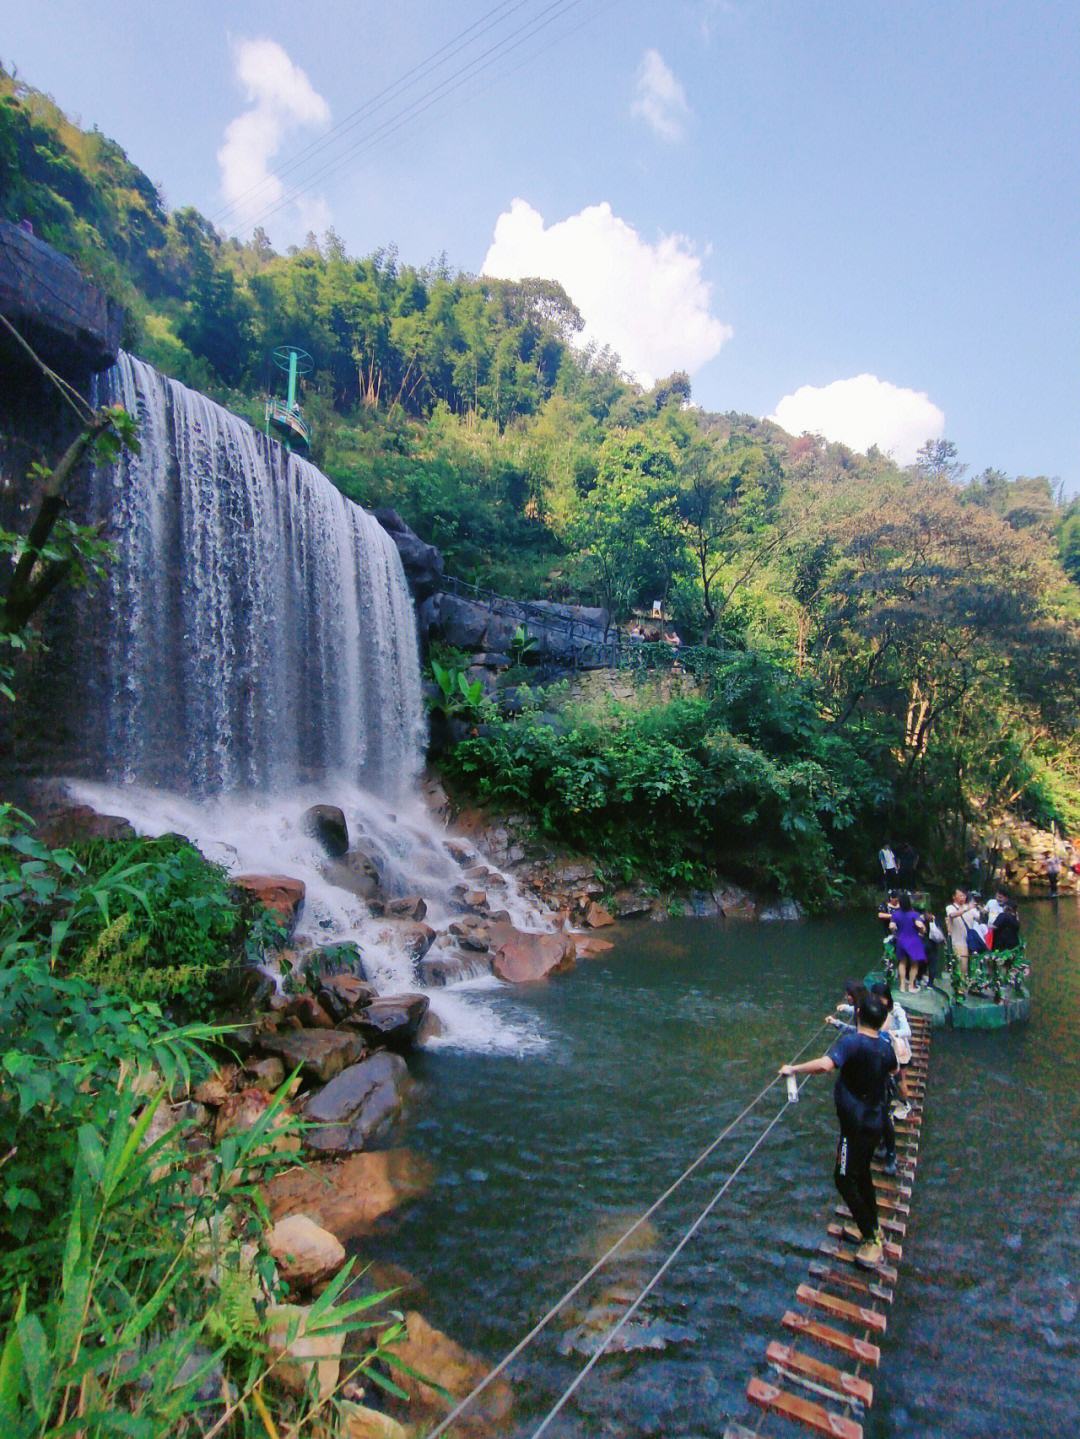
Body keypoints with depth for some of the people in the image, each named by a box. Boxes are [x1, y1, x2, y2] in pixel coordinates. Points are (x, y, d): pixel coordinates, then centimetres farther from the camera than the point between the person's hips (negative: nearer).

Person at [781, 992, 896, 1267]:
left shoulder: (851, 1041, -26)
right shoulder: (885, 1048, -1)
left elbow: (825, 1064, -44)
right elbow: (893, 1067, 25)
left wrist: (794, 1068, -31)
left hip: (857, 1125, -8)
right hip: (875, 1121, 8)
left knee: (845, 1178, 5)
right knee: (862, 1173, 24)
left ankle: (871, 1240, 12)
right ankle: (870, 1226, 40)